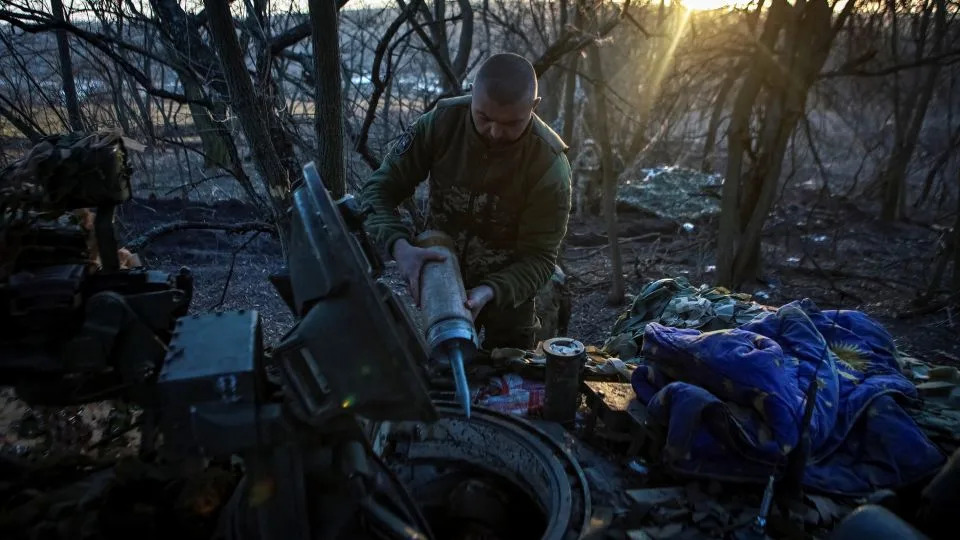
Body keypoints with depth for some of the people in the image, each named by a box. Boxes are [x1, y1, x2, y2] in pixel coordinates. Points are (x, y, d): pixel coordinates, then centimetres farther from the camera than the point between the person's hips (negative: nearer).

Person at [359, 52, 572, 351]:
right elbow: (379, 189, -17)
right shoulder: (442, 122, -20)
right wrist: (400, 246, -35)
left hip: (508, 289, -1)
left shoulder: (549, 164, -25)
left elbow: (538, 258, -23)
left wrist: (489, 292, -41)